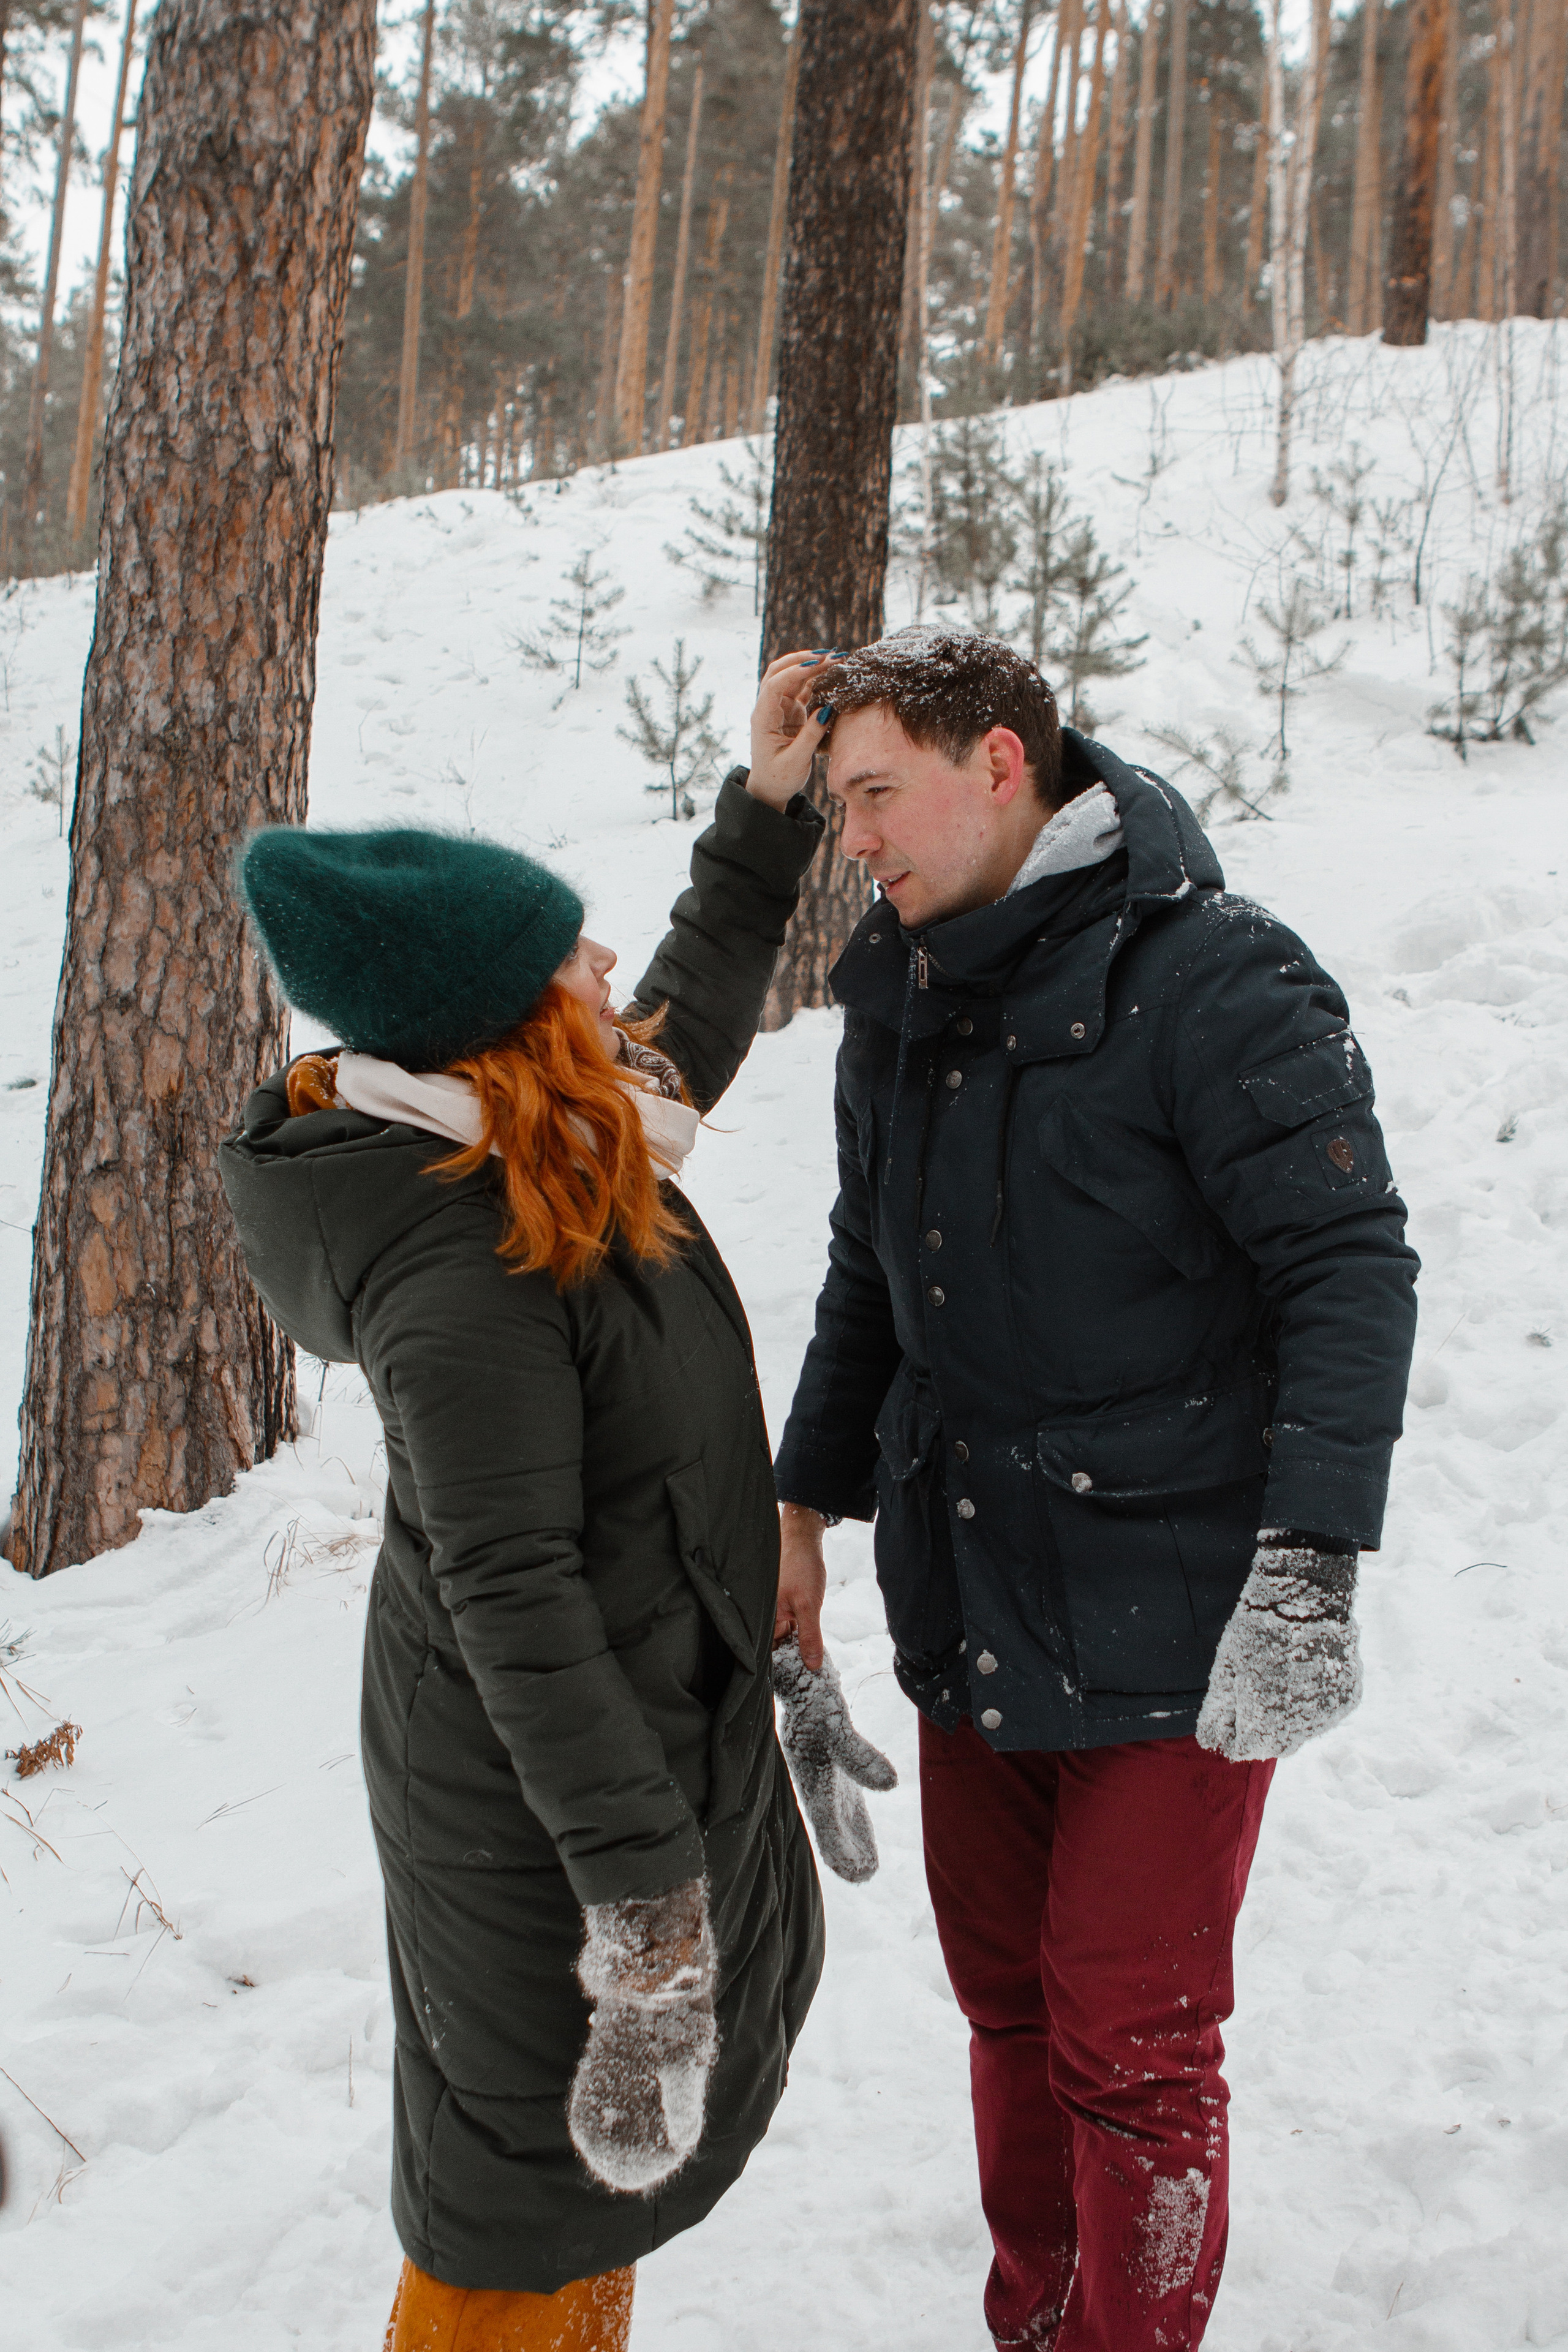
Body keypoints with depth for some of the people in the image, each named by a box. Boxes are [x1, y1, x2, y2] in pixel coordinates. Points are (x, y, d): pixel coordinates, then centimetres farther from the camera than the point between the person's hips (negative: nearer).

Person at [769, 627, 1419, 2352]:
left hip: (1165, 1618, -6)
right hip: (965, 1604, 7)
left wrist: (1307, 1558, -24)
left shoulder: (1213, 979, -13)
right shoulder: (896, 1003, 9)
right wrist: (806, 1506, 18)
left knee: (1130, 2041, 2)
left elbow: (1351, 1267, -17)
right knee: (1009, 2001, 18)